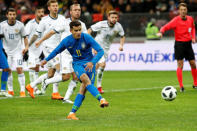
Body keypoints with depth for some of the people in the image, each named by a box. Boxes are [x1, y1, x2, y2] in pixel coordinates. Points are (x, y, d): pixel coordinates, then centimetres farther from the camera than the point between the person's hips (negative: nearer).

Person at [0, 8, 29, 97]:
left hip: (18, 50, -2)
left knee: (19, 69, -13)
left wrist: (26, 46, -9)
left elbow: (24, 37, 4)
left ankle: (22, 91, -10)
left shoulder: (20, 25, -6)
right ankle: (10, 90, 19)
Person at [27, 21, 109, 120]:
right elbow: (56, 51, 16)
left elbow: (100, 51, -15)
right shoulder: (67, 41, -3)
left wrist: (92, 62, -29)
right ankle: (101, 99, -44)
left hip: (89, 64, -1)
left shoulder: (87, 38, -12)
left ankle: (72, 113, -9)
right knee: (85, 78, -32)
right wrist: (46, 60, 22)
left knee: (83, 89, -14)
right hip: (77, 64, 1)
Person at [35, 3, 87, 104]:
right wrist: (40, 41, 3)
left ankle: (66, 98, 5)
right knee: (66, 76, -12)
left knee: (76, 77, -4)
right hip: (65, 54, -5)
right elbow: (52, 32, -2)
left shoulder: (82, 25, 6)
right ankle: (46, 82, 10)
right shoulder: (65, 23, -9)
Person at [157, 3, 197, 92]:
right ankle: (181, 86, -7)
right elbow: (166, 27, -19)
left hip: (188, 43, 5)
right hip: (179, 44, -5)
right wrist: (161, 32, -40)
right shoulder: (176, 20, -13)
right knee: (180, 65, -10)